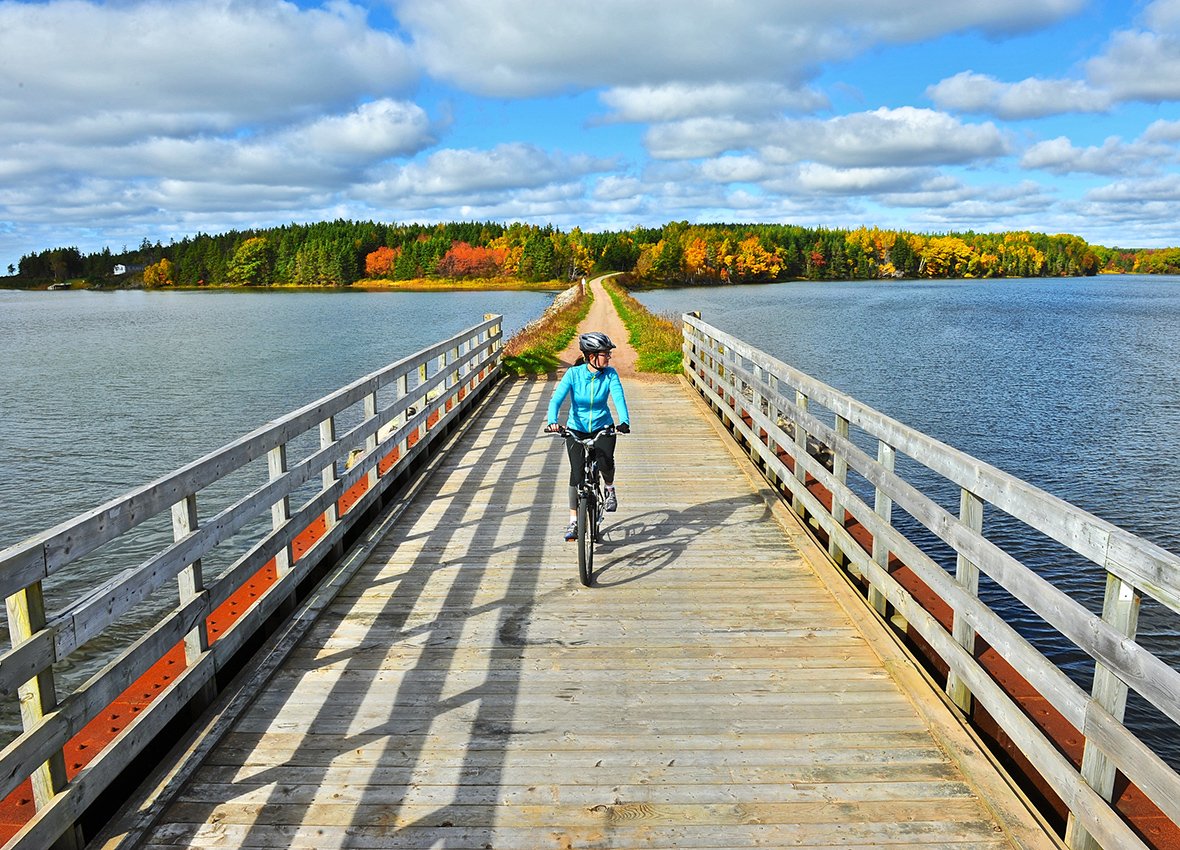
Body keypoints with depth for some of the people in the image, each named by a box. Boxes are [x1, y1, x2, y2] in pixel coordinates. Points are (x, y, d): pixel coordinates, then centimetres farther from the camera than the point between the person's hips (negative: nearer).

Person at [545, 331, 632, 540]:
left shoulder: (610, 374, -13)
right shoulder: (573, 373, -17)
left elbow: (619, 397, -24)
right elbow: (557, 399, -25)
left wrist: (624, 421, -43)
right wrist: (552, 421, -44)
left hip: (603, 427, 1)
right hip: (576, 429, 0)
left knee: (605, 462, -26)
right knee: (576, 474, -6)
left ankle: (610, 488, 10)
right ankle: (573, 522, 7)